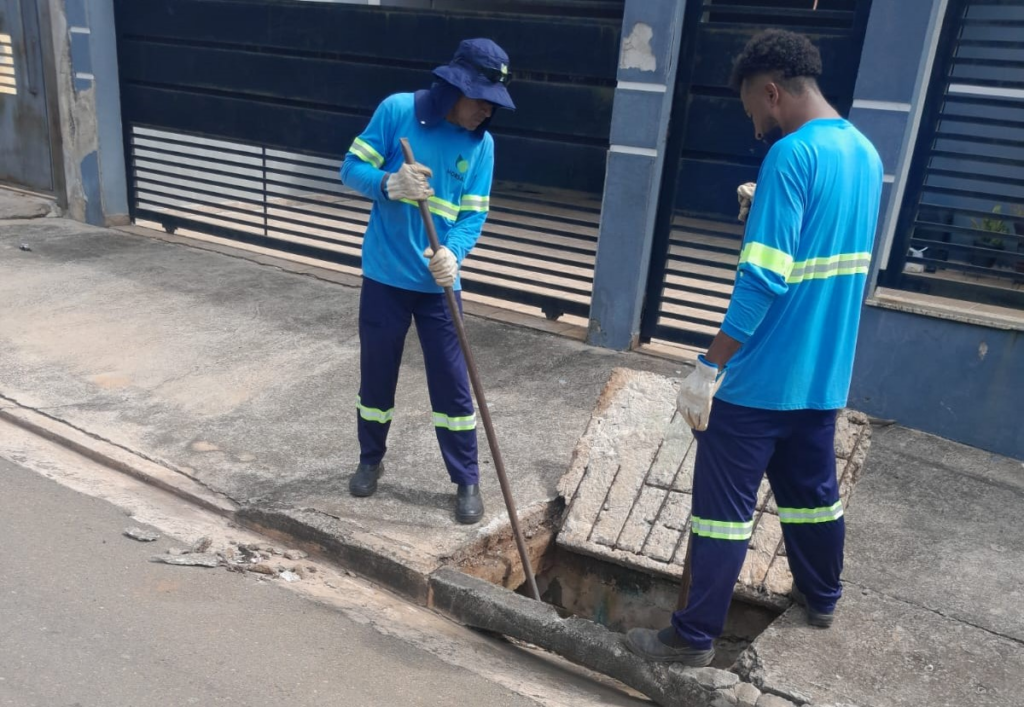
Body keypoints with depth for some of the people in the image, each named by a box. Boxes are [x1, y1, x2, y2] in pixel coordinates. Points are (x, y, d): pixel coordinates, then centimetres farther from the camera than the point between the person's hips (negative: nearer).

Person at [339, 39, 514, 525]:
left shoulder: (482, 144, -2)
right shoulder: (397, 110, -9)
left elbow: (473, 215, -3)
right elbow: (352, 169, -7)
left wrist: (453, 252, -24)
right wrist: (390, 183, -28)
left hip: (438, 285, 1)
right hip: (385, 277, -1)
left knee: (452, 385, 5)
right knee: (376, 375, 14)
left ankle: (467, 481, 21)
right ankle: (371, 460, 37)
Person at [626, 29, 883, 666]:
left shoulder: (792, 155, -18)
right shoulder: (866, 154, 10)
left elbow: (763, 280, -23)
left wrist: (709, 368, -20)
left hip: (761, 377, -8)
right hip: (823, 373, 9)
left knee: (724, 505, 2)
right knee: (813, 488, 24)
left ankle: (696, 637, 14)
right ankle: (822, 598, 43)